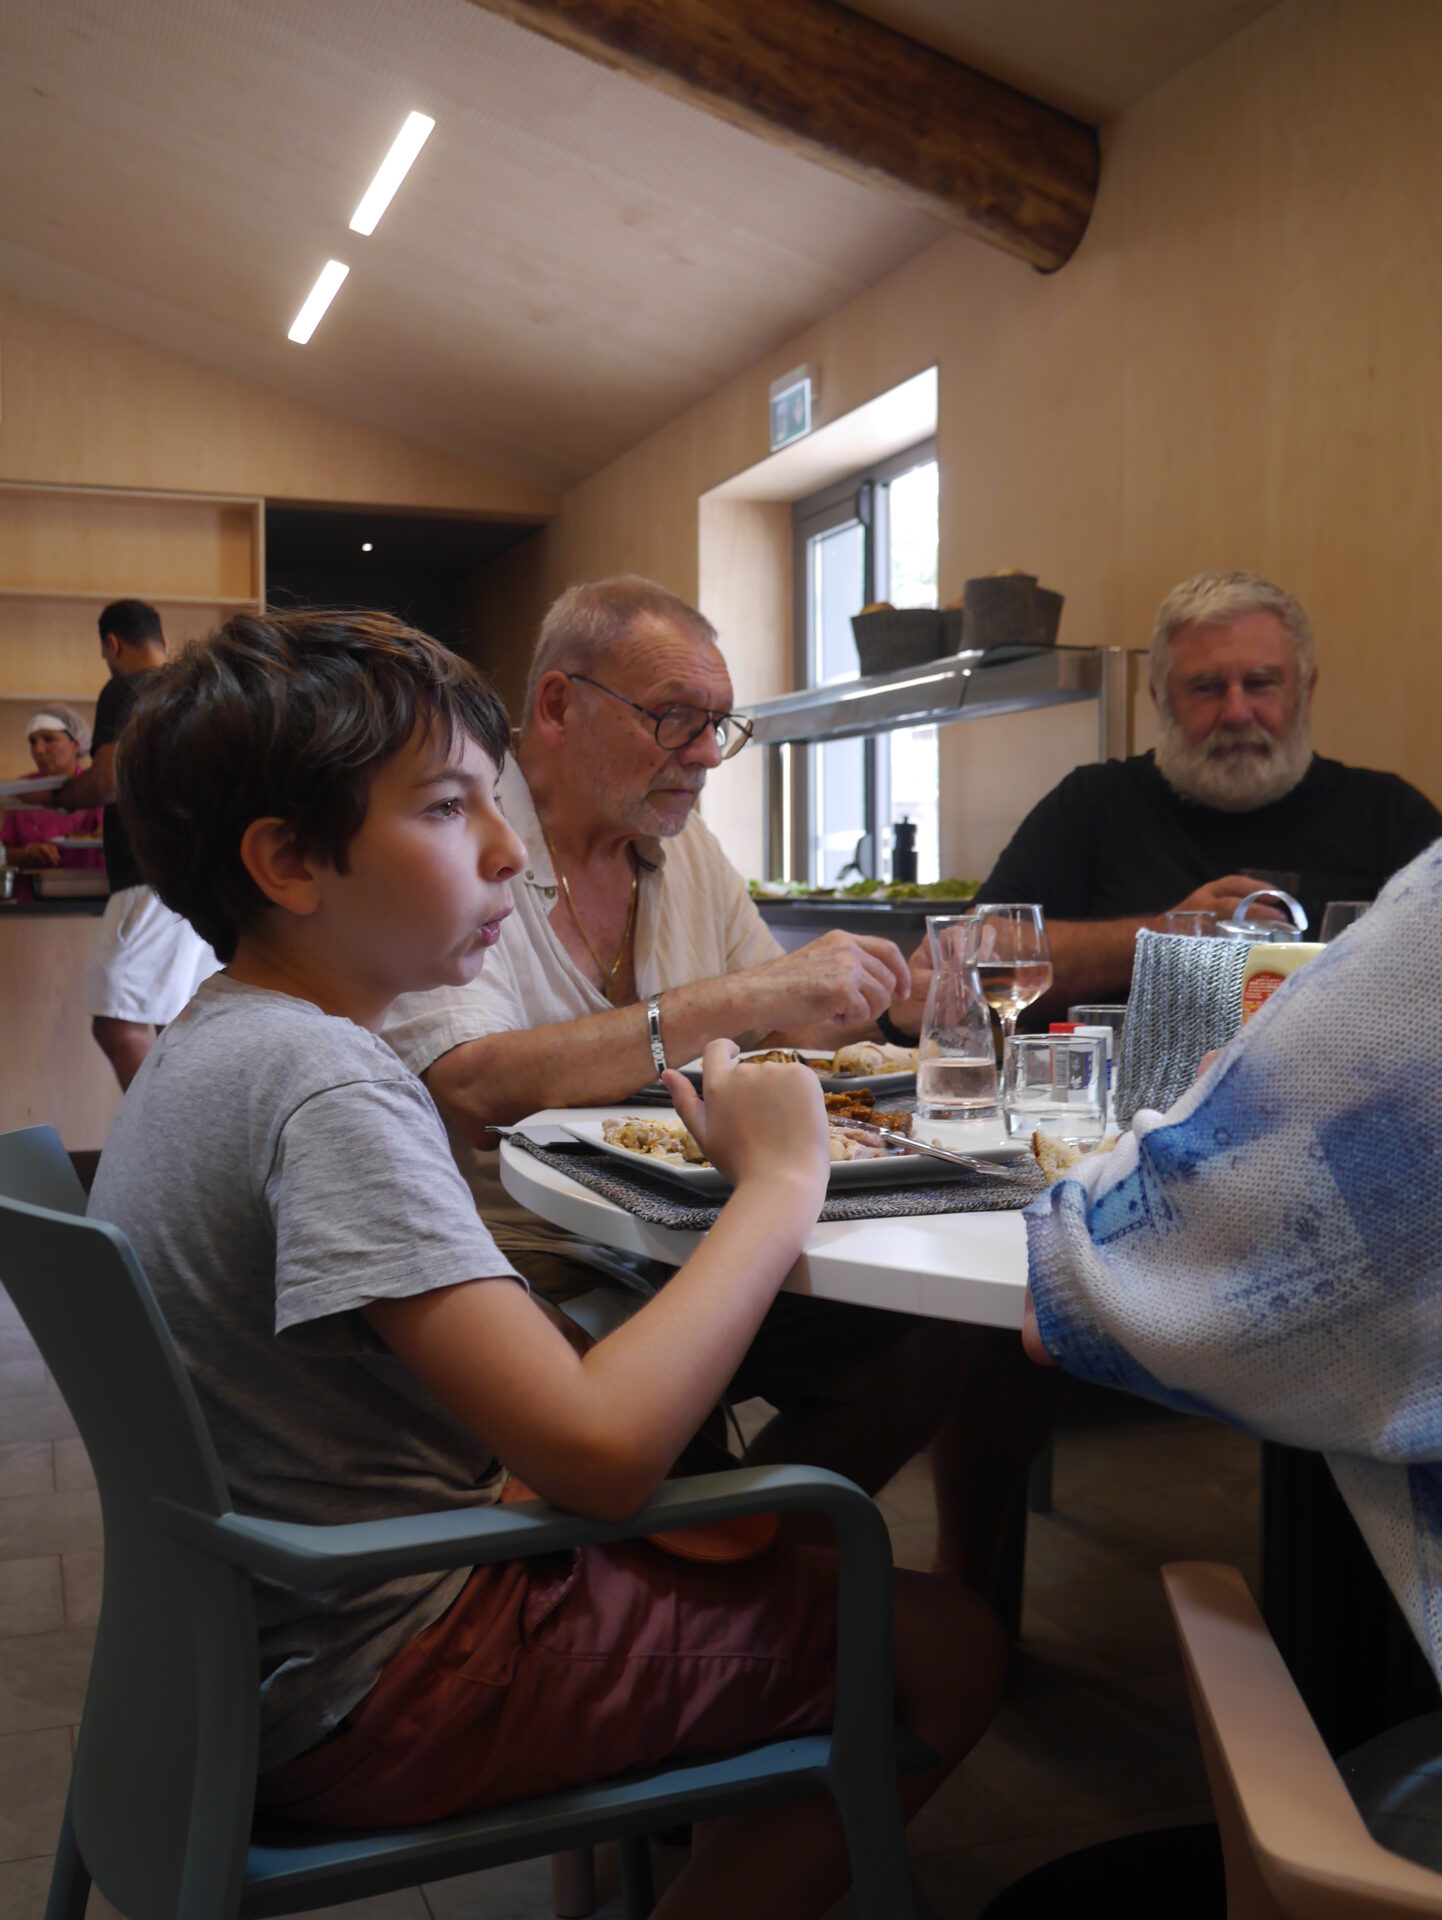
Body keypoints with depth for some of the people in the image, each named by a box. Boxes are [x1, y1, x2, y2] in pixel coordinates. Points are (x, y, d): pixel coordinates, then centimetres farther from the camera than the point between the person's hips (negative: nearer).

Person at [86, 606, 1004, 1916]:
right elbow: (601, 1453, -33)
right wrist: (780, 1183, -21)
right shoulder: (328, 1084, -25)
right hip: (368, 1705, -9)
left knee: (775, 1554, 24)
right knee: (945, 1647, -1)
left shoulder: (209, 1041, 5)